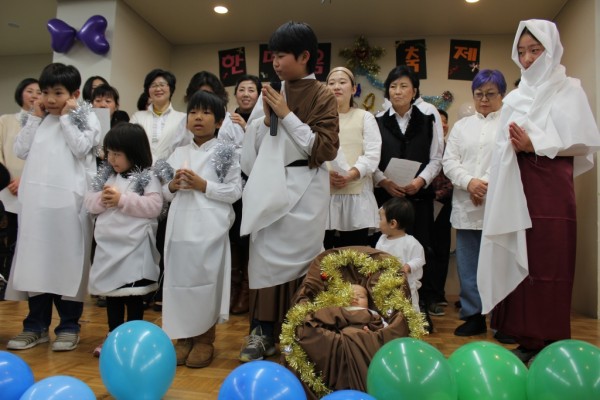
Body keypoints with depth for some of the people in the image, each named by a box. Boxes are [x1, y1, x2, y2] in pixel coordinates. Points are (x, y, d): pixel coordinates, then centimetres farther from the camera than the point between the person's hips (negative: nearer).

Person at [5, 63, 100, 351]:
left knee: (67, 261, 1)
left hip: (69, 201, -4)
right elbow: (20, 151, 8)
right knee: (35, 260, 8)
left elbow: (81, 149, -10)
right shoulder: (39, 120, 17)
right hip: (36, 200, 5)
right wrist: (35, 117, 6)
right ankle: (36, 325, 20)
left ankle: (69, 326, 12)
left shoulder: (85, 119, 5)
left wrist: (66, 117, -4)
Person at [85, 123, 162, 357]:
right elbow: (89, 203, 11)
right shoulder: (105, 175, 11)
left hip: (135, 246, -6)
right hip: (108, 244, 6)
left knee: (134, 294, 4)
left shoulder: (147, 177, -8)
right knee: (112, 291, 16)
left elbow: (154, 207, -18)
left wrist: (122, 200, -19)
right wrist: (101, 199, -11)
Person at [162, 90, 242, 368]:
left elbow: (235, 192, -6)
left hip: (209, 229, -4)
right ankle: (183, 337, 23)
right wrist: (172, 186, -4)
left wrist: (203, 185, -13)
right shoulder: (178, 154, 14)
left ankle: (205, 338, 16)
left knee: (207, 280, 0)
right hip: (180, 228, 4)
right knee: (179, 280, 7)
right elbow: (165, 193, 17)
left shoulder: (225, 152, 0)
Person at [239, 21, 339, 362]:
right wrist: (267, 119, -5)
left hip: (304, 190, -4)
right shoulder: (273, 93, 9)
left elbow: (326, 149, -11)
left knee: (298, 258, 0)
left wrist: (287, 115, -12)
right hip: (271, 187, 4)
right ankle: (264, 331, 14)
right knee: (265, 257, 3)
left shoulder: (322, 96, -2)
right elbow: (255, 146, 14)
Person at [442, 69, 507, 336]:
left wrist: (487, 185, -14)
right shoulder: (461, 126, 19)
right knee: (467, 264, 7)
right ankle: (473, 315, 18)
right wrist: (469, 182, -8)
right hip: (466, 207, 4)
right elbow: (449, 161, 9)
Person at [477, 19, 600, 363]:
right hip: (516, 190, 4)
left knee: (550, 265, -5)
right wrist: (515, 145, -5)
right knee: (520, 262, 2)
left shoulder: (569, 90, 6)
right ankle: (528, 339, 10)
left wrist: (535, 144, -11)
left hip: (551, 189, -4)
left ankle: (553, 344, 5)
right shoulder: (515, 98, 18)